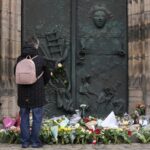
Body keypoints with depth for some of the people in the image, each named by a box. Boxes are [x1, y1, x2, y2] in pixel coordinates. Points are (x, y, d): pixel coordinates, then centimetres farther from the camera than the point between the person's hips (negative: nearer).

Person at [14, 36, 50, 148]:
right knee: (37, 118, 6)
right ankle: (35, 141, 9)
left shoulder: (20, 59, -2)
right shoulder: (39, 59, -9)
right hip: (36, 94, -3)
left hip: (23, 94, 3)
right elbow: (47, 76, 3)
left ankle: (25, 141, 15)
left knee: (24, 118, 11)